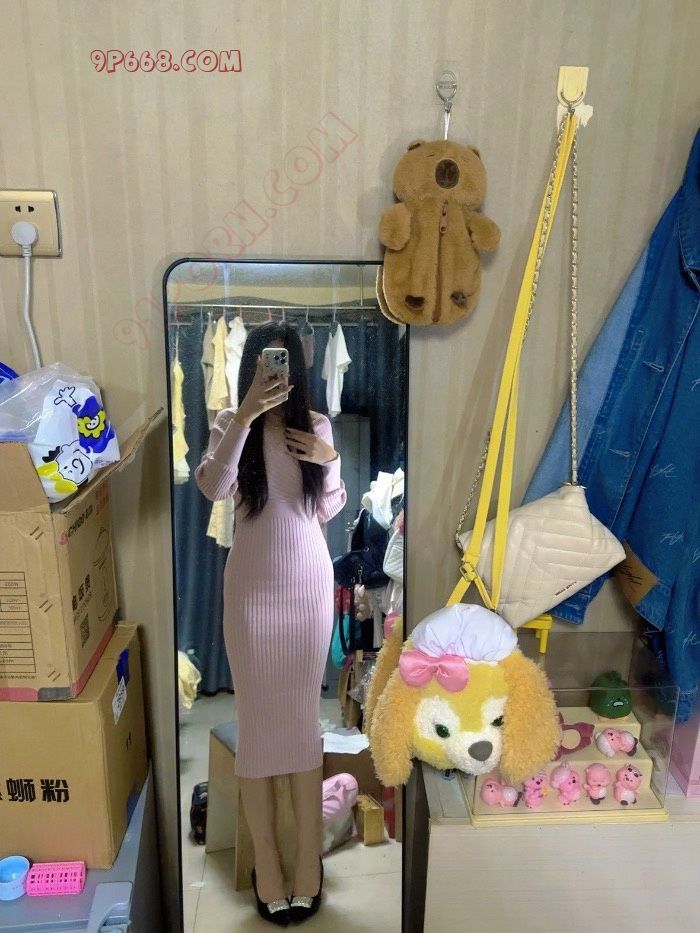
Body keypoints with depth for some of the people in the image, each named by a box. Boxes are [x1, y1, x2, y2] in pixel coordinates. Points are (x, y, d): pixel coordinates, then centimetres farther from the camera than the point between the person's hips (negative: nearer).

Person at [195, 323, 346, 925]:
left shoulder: (318, 426, 3)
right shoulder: (231, 424, -3)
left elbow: (328, 512, 7)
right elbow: (212, 488, -22)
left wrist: (331, 461, -10)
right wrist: (246, 415, -29)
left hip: (310, 584, 2)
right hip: (251, 588, -2)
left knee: (304, 714, 10)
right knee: (258, 718, 6)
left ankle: (307, 861, 24)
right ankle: (267, 867, 20)